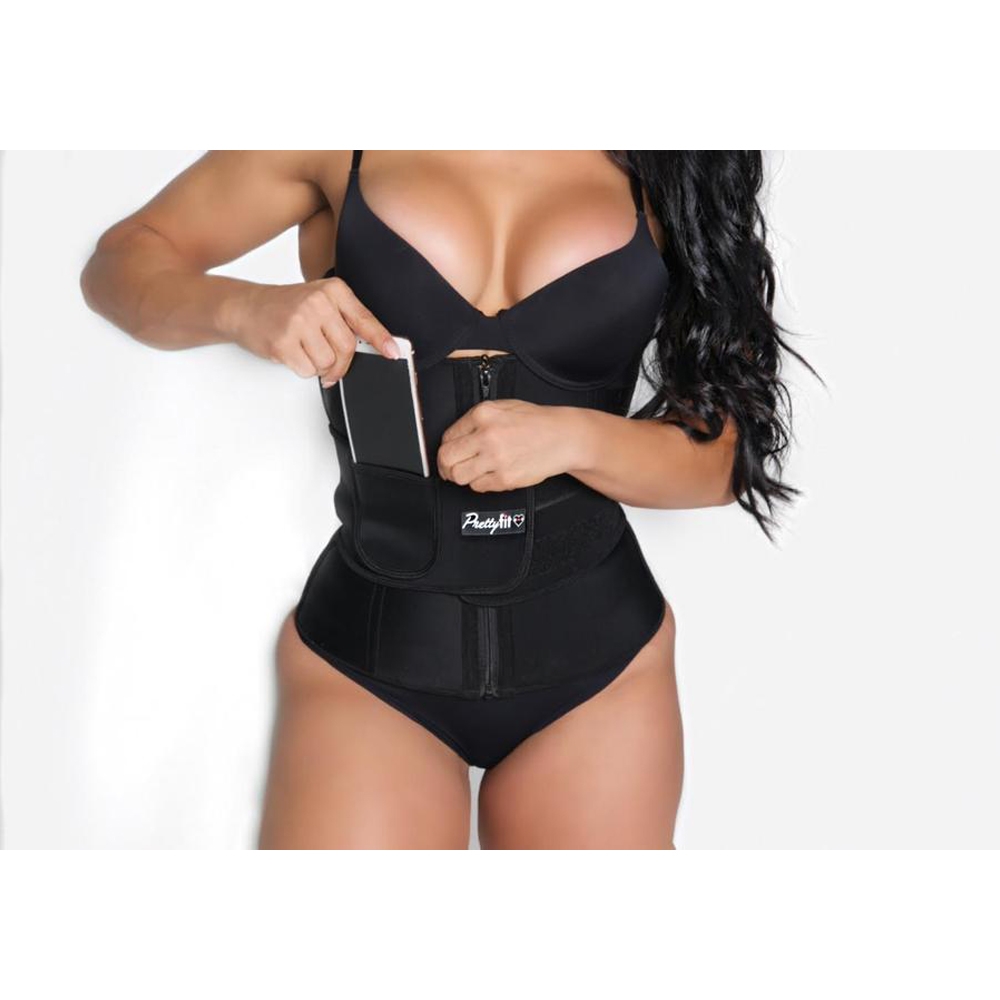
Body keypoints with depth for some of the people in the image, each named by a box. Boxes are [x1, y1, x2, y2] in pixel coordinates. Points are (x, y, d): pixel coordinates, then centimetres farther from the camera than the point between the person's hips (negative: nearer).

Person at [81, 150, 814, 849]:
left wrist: (575, 437, -19)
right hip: (366, 657, -1)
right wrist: (242, 307, -17)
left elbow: (728, 452, 1)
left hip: (600, 653, 2)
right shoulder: (342, 162, -1)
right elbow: (121, 263, 5)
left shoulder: (674, 176, 0)